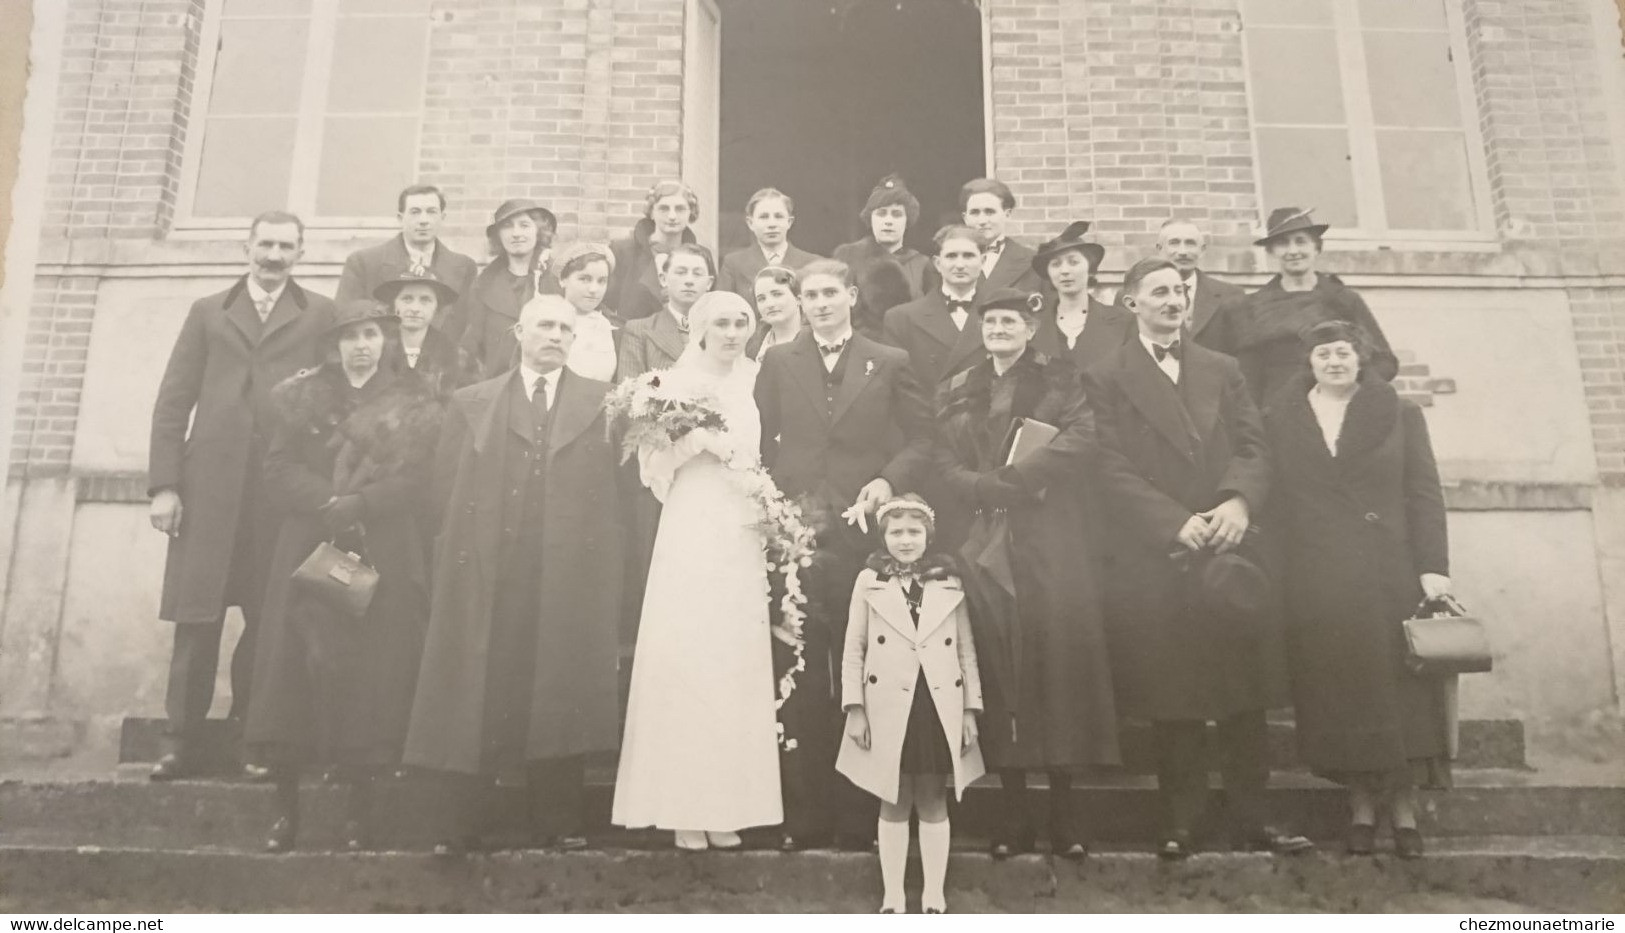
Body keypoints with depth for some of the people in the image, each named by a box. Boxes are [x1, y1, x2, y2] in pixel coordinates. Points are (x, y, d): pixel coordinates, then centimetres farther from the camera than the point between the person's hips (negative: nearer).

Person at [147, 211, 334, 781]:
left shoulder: (321, 316, 11)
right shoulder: (208, 312, 16)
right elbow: (173, 401, 10)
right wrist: (164, 483, 1)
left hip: (283, 488, -1)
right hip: (209, 485, 2)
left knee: (269, 621, 1)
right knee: (196, 619, 1)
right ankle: (183, 743, 8)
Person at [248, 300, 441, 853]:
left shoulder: (414, 404, 8)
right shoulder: (304, 396, 13)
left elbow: (413, 481, -4)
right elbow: (279, 469, 2)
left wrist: (355, 506, -16)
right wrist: (328, 502, -13)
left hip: (382, 558, -1)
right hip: (309, 553, 2)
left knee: (371, 672, -4)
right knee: (296, 666, -3)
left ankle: (359, 809, 4)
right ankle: (286, 805, 5)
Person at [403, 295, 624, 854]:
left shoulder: (604, 403, 11)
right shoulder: (470, 403, 13)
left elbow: (618, 491, 6)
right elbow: (446, 493, 8)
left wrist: (607, 574, -3)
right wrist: (451, 572, -1)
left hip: (572, 576, 0)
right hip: (486, 576, 1)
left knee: (563, 699, 1)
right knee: (476, 701, 2)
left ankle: (559, 822, 13)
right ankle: (463, 823, 13)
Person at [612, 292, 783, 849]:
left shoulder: (757, 385, 15)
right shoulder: (675, 383, 1)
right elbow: (652, 464, -3)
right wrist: (696, 437, -16)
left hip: (743, 539, 4)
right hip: (689, 536, -4)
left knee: (738, 668, 4)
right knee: (684, 664, -4)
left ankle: (727, 805, 11)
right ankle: (683, 808, 4)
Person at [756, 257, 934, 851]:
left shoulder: (890, 364, 9)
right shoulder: (777, 363, 11)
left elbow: (921, 440, 6)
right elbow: (758, 444, 9)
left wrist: (887, 482, -9)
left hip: (863, 536, -1)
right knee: (801, 683, 5)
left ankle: (858, 814, 16)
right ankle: (805, 814, 14)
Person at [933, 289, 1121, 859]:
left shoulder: (1061, 380, 9)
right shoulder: (955, 394, 17)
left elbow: (1081, 437, -9)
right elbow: (945, 466, 6)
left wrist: (1009, 478, -14)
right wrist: (996, 489, -12)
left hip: (1053, 544, -2)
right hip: (985, 547, 2)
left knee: (1059, 660, -5)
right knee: (998, 667, -1)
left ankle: (1064, 815, 4)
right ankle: (1013, 815, 7)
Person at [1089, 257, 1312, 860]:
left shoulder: (1222, 370, 17)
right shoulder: (1108, 379, 5)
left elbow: (1252, 447, 8)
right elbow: (1114, 470, -4)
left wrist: (1238, 501, -13)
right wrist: (1177, 522, -15)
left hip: (1227, 548, 3)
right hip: (1153, 557, -3)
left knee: (1244, 690, 4)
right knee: (1171, 695, 1)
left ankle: (1249, 820, 14)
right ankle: (1180, 823, 10)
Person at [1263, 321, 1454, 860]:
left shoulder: (1400, 416, 8)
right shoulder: (1279, 420, 8)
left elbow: (1424, 496, 3)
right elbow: (1271, 501, 5)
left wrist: (1433, 568, -8)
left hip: (1389, 577, 0)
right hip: (1314, 585, 0)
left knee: (1396, 687, 1)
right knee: (1335, 691, 1)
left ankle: (1403, 805, 14)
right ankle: (1360, 805, 13)